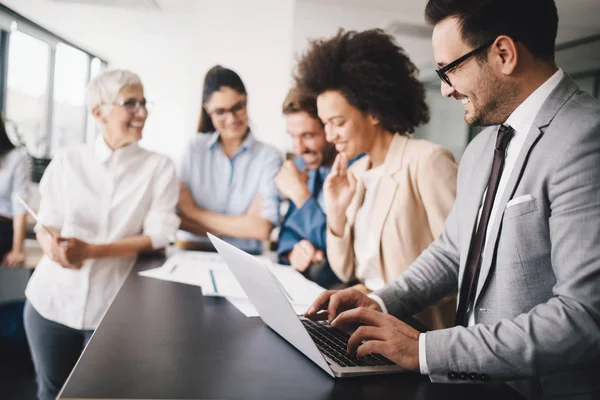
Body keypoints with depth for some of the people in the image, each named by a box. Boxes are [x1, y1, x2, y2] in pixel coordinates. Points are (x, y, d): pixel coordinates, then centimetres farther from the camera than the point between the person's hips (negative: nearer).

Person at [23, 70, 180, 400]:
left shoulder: (159, 168, -4)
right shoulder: (67, 161, 2)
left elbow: (158, 235, -10)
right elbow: (46, 225, 2)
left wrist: (90, 251, -20)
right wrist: (53, 246, -22)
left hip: (111, 305, -2)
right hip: (52, 297, 2)